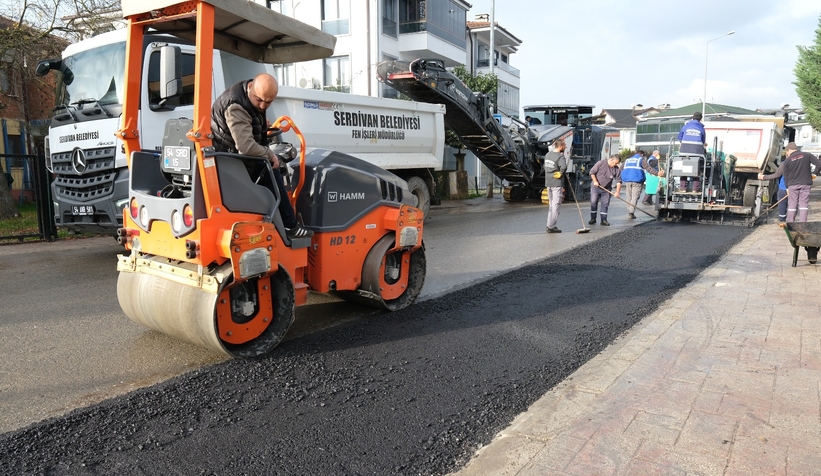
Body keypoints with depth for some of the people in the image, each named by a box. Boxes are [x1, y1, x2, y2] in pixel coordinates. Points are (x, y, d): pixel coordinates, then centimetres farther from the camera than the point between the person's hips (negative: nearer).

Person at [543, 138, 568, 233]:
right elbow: (564, 167, -27)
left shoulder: (548, 154, 8)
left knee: (551, 204, 17)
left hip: (548, 183, 8)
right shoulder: (560, 156, -15)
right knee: (555, 205, -2)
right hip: (557, 183, -8)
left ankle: (550, 225, 22)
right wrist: (561, 173, -7)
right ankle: (551, 226, 0)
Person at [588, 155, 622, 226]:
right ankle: (593, 219, 8)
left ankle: (604, 220, 8)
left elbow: (618, 181, -4)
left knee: (605, 204, 1)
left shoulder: (617, 170, -4)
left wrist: (617, 191, -14)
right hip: (595, 187, -2)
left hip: (606, 189, 2)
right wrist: (595, 181, -13)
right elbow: (592, 172, -4)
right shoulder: (600, 163, -11)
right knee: (593, 202, -2)